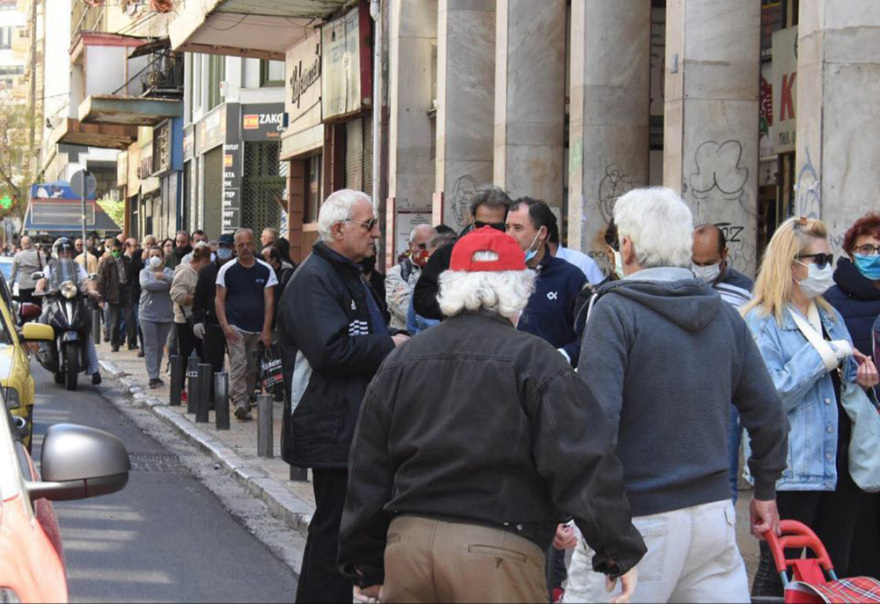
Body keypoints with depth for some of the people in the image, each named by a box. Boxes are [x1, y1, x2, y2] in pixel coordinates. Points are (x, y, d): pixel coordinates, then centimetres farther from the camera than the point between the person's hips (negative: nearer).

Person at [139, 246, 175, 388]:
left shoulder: (168, 272, 8)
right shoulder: (145, 272, 5)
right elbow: (146, 284, -16)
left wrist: (164, 277, -24)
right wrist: (166, 285, -11)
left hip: (166, 315, 2)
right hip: (148, 315, -2)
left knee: (160, 347, 8)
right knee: (151, 346, -5)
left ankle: (156, 375, 17)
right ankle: (153, 377, -7)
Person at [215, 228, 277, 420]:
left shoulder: (265, 270, 4)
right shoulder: (227, 270, 1)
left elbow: (269, 301, 2)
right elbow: (219, 299, 2)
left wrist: (266, 330, -4)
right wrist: (225, 326, -9)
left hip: (258, 330, 2)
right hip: (235, 328, -2)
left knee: (252, 369, 8)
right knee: (238, 365, -15)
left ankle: (246, 401, 20)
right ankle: (240, 404, -21)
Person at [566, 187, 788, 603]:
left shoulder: (615, 310, -9)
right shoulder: (724, 315, 8)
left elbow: (596, 416, -19)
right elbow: (768, 412, 11)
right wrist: (765, 491, 23)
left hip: (637, 521, -5)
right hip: (714, 513, 6)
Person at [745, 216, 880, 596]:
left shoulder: (829, 316, 16)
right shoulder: (762, 322, -8)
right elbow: (770, 395, -19)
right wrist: (824, 355, -18)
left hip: (840, 463, 7)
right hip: (793, 469, -7)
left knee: (835, 572, 13)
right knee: (779, 572, -1)